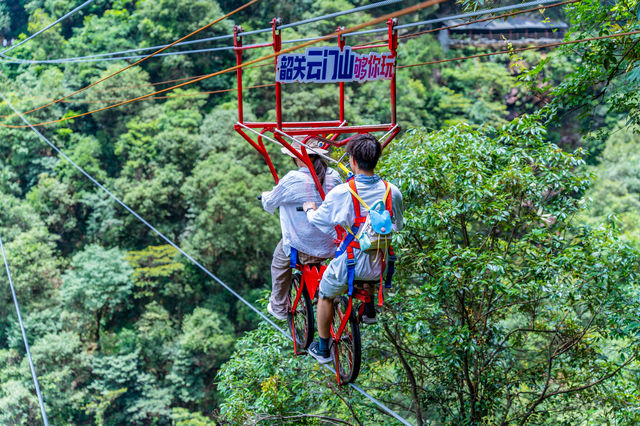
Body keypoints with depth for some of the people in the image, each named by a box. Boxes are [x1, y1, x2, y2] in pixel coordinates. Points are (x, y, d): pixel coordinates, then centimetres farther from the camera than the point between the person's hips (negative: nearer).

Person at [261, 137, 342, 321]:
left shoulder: (293, 179, -18)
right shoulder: (333, 176, -4)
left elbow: (270, 203, -1)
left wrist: (266, 195, 24)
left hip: (301, 245, -4)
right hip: (331, 243, 4)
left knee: (279, 264, 25)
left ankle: (279, 308, 33)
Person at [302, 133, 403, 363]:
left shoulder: (341, 193, -20)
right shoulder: (392, 191, -9)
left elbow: (317, 220, -5)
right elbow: (398, 226, 7)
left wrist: (309, 209, 17)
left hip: (349, 265, -4)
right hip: (379, 265, 4)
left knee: (325, 296, 24)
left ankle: (323, 349, 34)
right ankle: (369, 310, 45)